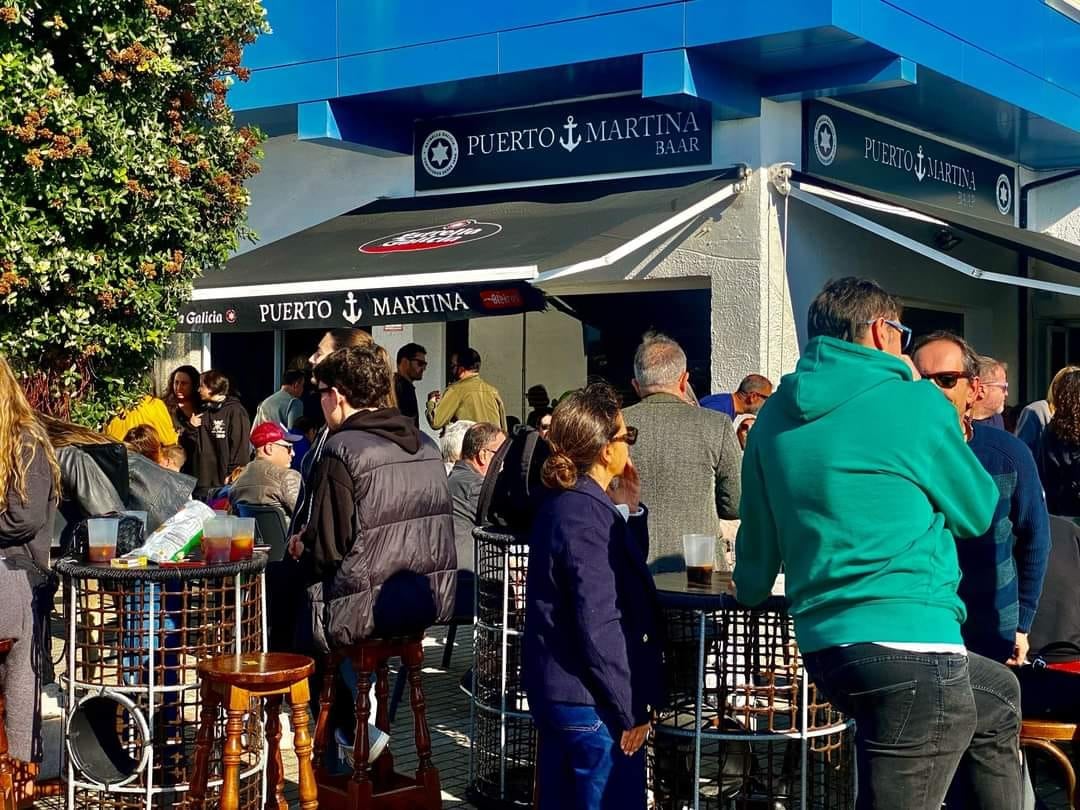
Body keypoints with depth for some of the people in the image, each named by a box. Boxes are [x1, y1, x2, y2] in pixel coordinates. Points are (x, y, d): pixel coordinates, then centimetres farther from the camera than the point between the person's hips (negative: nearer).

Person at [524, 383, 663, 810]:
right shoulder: (586, 515, -21)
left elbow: (624, 574, 20)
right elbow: (600, 627, -23)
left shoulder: (566, 502, 8)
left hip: (556, 694, 10)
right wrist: (631, 711, -17)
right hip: (592, 707, -10)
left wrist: (629, 510, 8)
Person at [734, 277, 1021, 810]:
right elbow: (978, 512, 7)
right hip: (909, 646, -8)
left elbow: (757, 542, 16)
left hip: (824, 645, 8)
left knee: (999, 697, 30)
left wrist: (751, 591, 38)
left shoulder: (774, 417, 10)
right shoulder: (912, 401, -7)